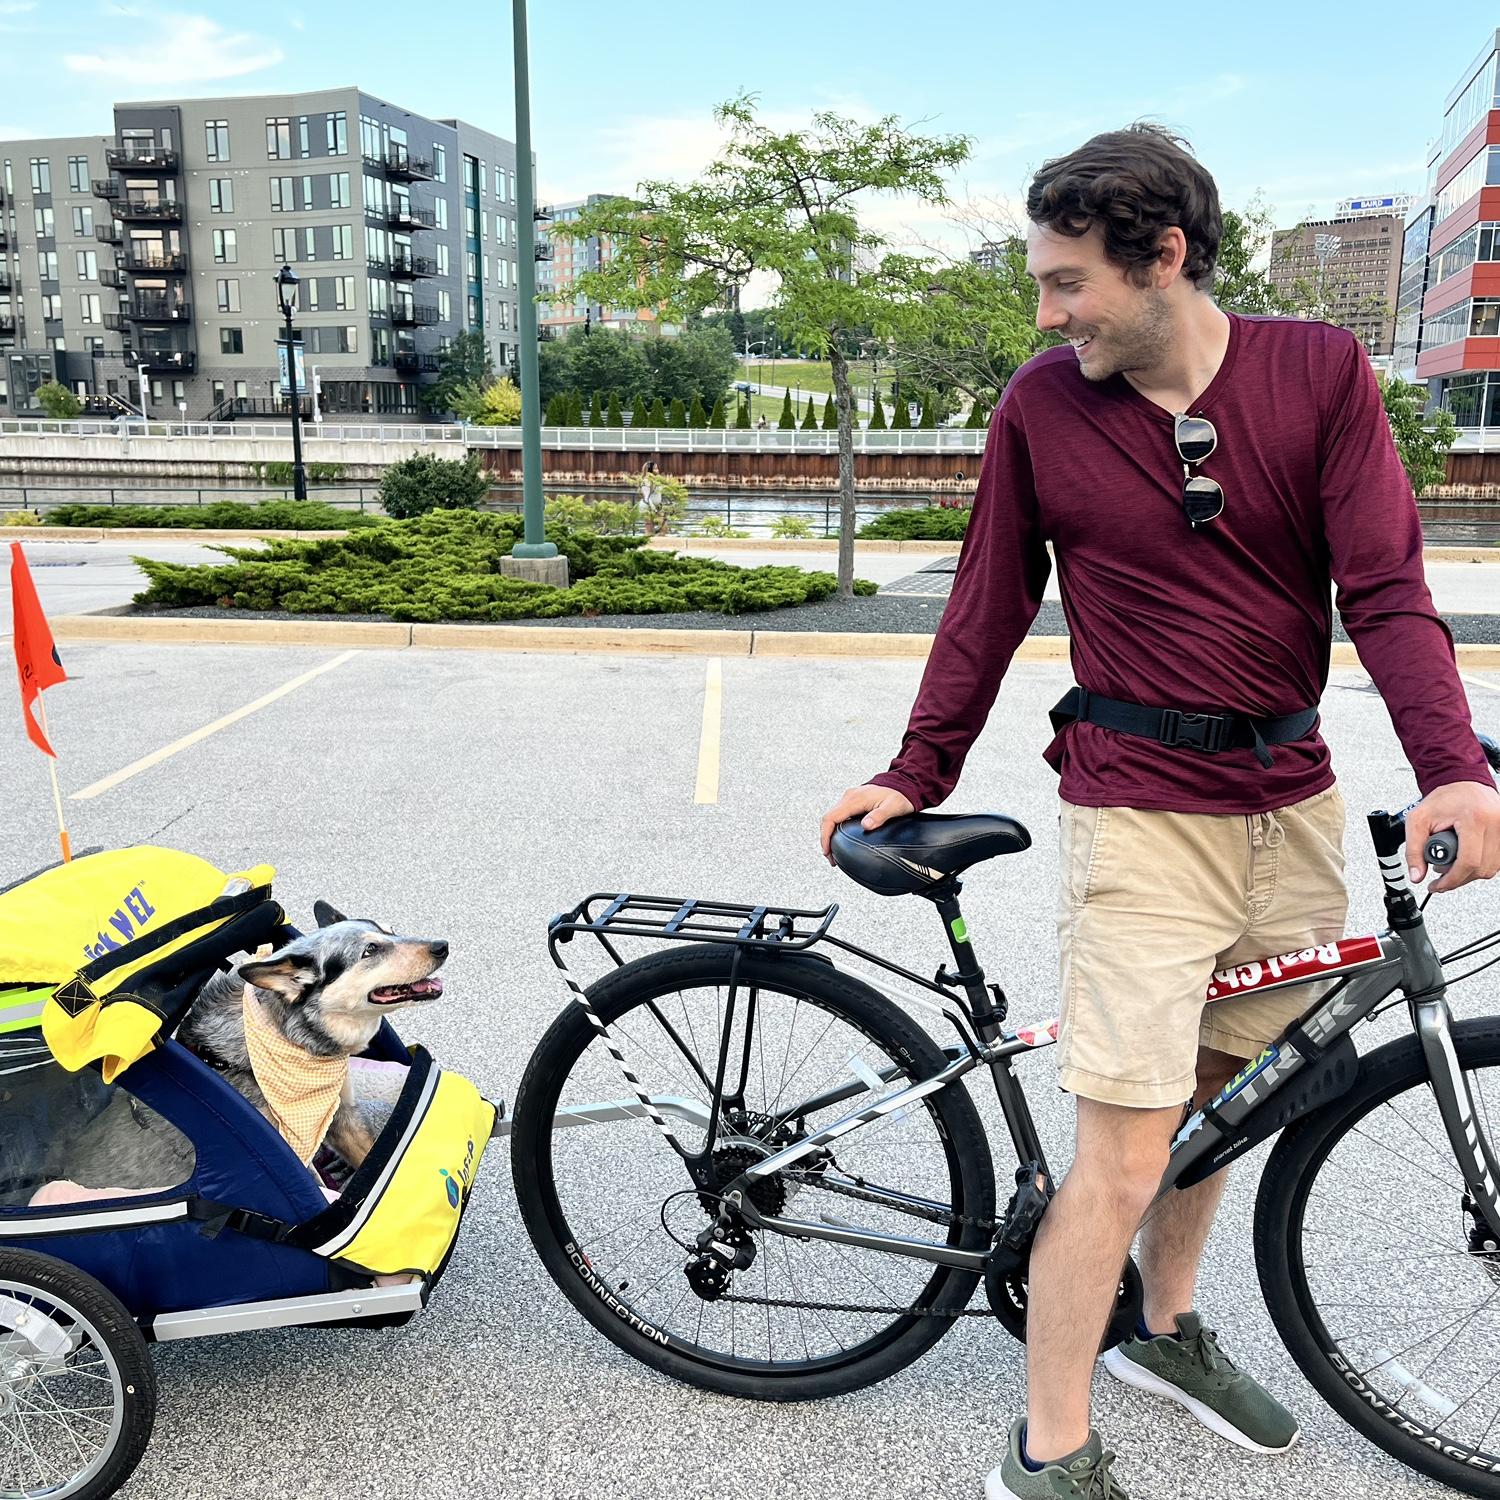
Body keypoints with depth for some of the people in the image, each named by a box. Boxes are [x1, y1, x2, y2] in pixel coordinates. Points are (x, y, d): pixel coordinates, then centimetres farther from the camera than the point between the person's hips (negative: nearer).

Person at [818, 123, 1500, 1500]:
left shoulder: (1320, 371, -1)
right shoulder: (1043, 406, -3)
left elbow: (1386, 587, -6)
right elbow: (990, 607, 5)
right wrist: (914, 778, 5)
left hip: (1291, 804, 3)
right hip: (1140, 813, -3)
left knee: (1222, 1096, 16)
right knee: (1127, 1153, -5)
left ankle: (1167, 1331, 41)